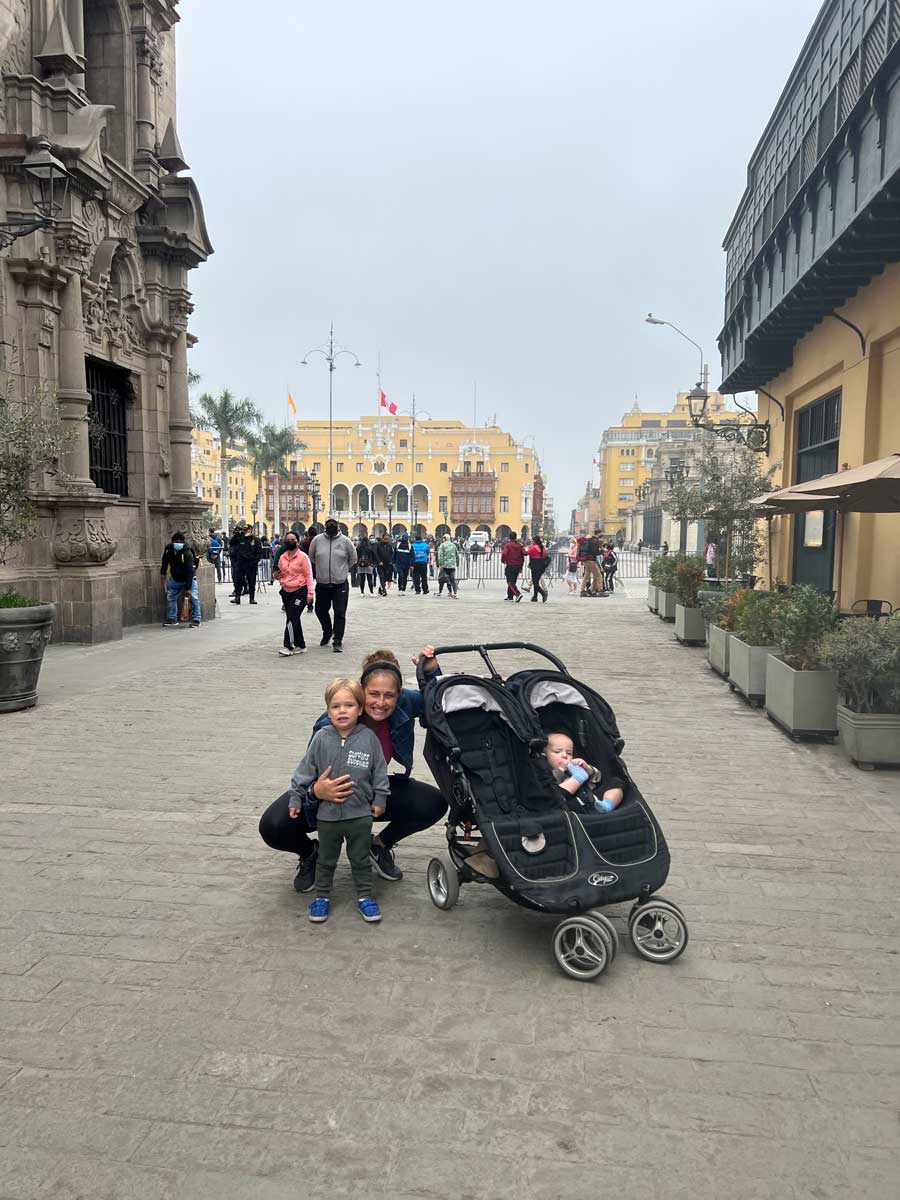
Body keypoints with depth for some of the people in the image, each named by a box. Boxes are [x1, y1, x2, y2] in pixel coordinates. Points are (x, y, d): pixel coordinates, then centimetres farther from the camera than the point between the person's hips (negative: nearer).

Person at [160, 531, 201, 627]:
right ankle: (172, 619, 16)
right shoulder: (168, 549, -12)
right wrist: (163, 574, 7)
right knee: (170, 597, 6)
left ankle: (196, 620, -11)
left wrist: (188, 587, -33)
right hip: (175, 578, 6)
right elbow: (165, 562, 10)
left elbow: (189, 571, -31)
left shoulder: (188, 553, -29)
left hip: (189, 578, -5)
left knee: (194, 597, -16)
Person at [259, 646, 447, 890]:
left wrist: (431, 670, -28)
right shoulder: (329, 725, -33)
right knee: (273, 827, -28)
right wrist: (317, 791, -54)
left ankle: (380, 845, 8)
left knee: (434, 804, -20)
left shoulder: (404, 704, -24)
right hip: (329, 794, -2)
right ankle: (310, 853, 9)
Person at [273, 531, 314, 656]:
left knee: (292, 619, -13)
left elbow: (309, 575, -8)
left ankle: (288, 647, -10)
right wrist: (277, 576, -2)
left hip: (300, 592, -6)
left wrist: (310, 593, -13)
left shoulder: (302, 557, -7)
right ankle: (300, 646, 22)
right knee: (294, 620, 12)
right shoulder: (282, 557, 9)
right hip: (286, 592, 6)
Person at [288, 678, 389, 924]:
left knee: (361, 859, 15)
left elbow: (379, 771, 0)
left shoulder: (368, 738, -9)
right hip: (327, 813, 1)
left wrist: (379, 799, 1)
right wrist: (295, 798, 2)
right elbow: (305, 770, -1)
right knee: (326, 860, 17)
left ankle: (364, 896, 32)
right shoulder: (321, 738, -9)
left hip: (360, 813, 0)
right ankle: (322, 897, 35)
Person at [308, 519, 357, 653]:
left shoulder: (345, 541, -2)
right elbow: (312, 557, 14)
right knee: (321, 610, 14)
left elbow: (353, 559, 10)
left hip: (340, 584, -2)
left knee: (340, 613, -5)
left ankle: (337, 641, 2)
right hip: (322, 584, 2)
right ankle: (327, 632, 40)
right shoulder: (317, 540, 0)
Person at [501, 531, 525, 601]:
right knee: (513, 581, 17)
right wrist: (521, 566, 16)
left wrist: (503, 560, 1)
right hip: (518, 566, 6)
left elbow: (504, 554, -20)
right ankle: (510, 596, 24)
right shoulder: (519, 545, 7)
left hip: (510, 565, -6)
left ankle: (518, 594, -26)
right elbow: (523, 554, 8)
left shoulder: (508, 545, -9)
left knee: (510, 582, -6)